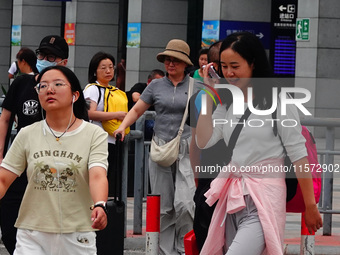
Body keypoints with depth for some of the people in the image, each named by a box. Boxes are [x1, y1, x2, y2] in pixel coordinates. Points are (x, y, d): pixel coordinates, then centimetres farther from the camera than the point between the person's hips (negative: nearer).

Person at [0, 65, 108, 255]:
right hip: (32, 237, 2)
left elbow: (97, 176, -16)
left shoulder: (94, 134, -1)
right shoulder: (27, 135, 7)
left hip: (77, 237, -1)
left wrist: (99, 206, -35)